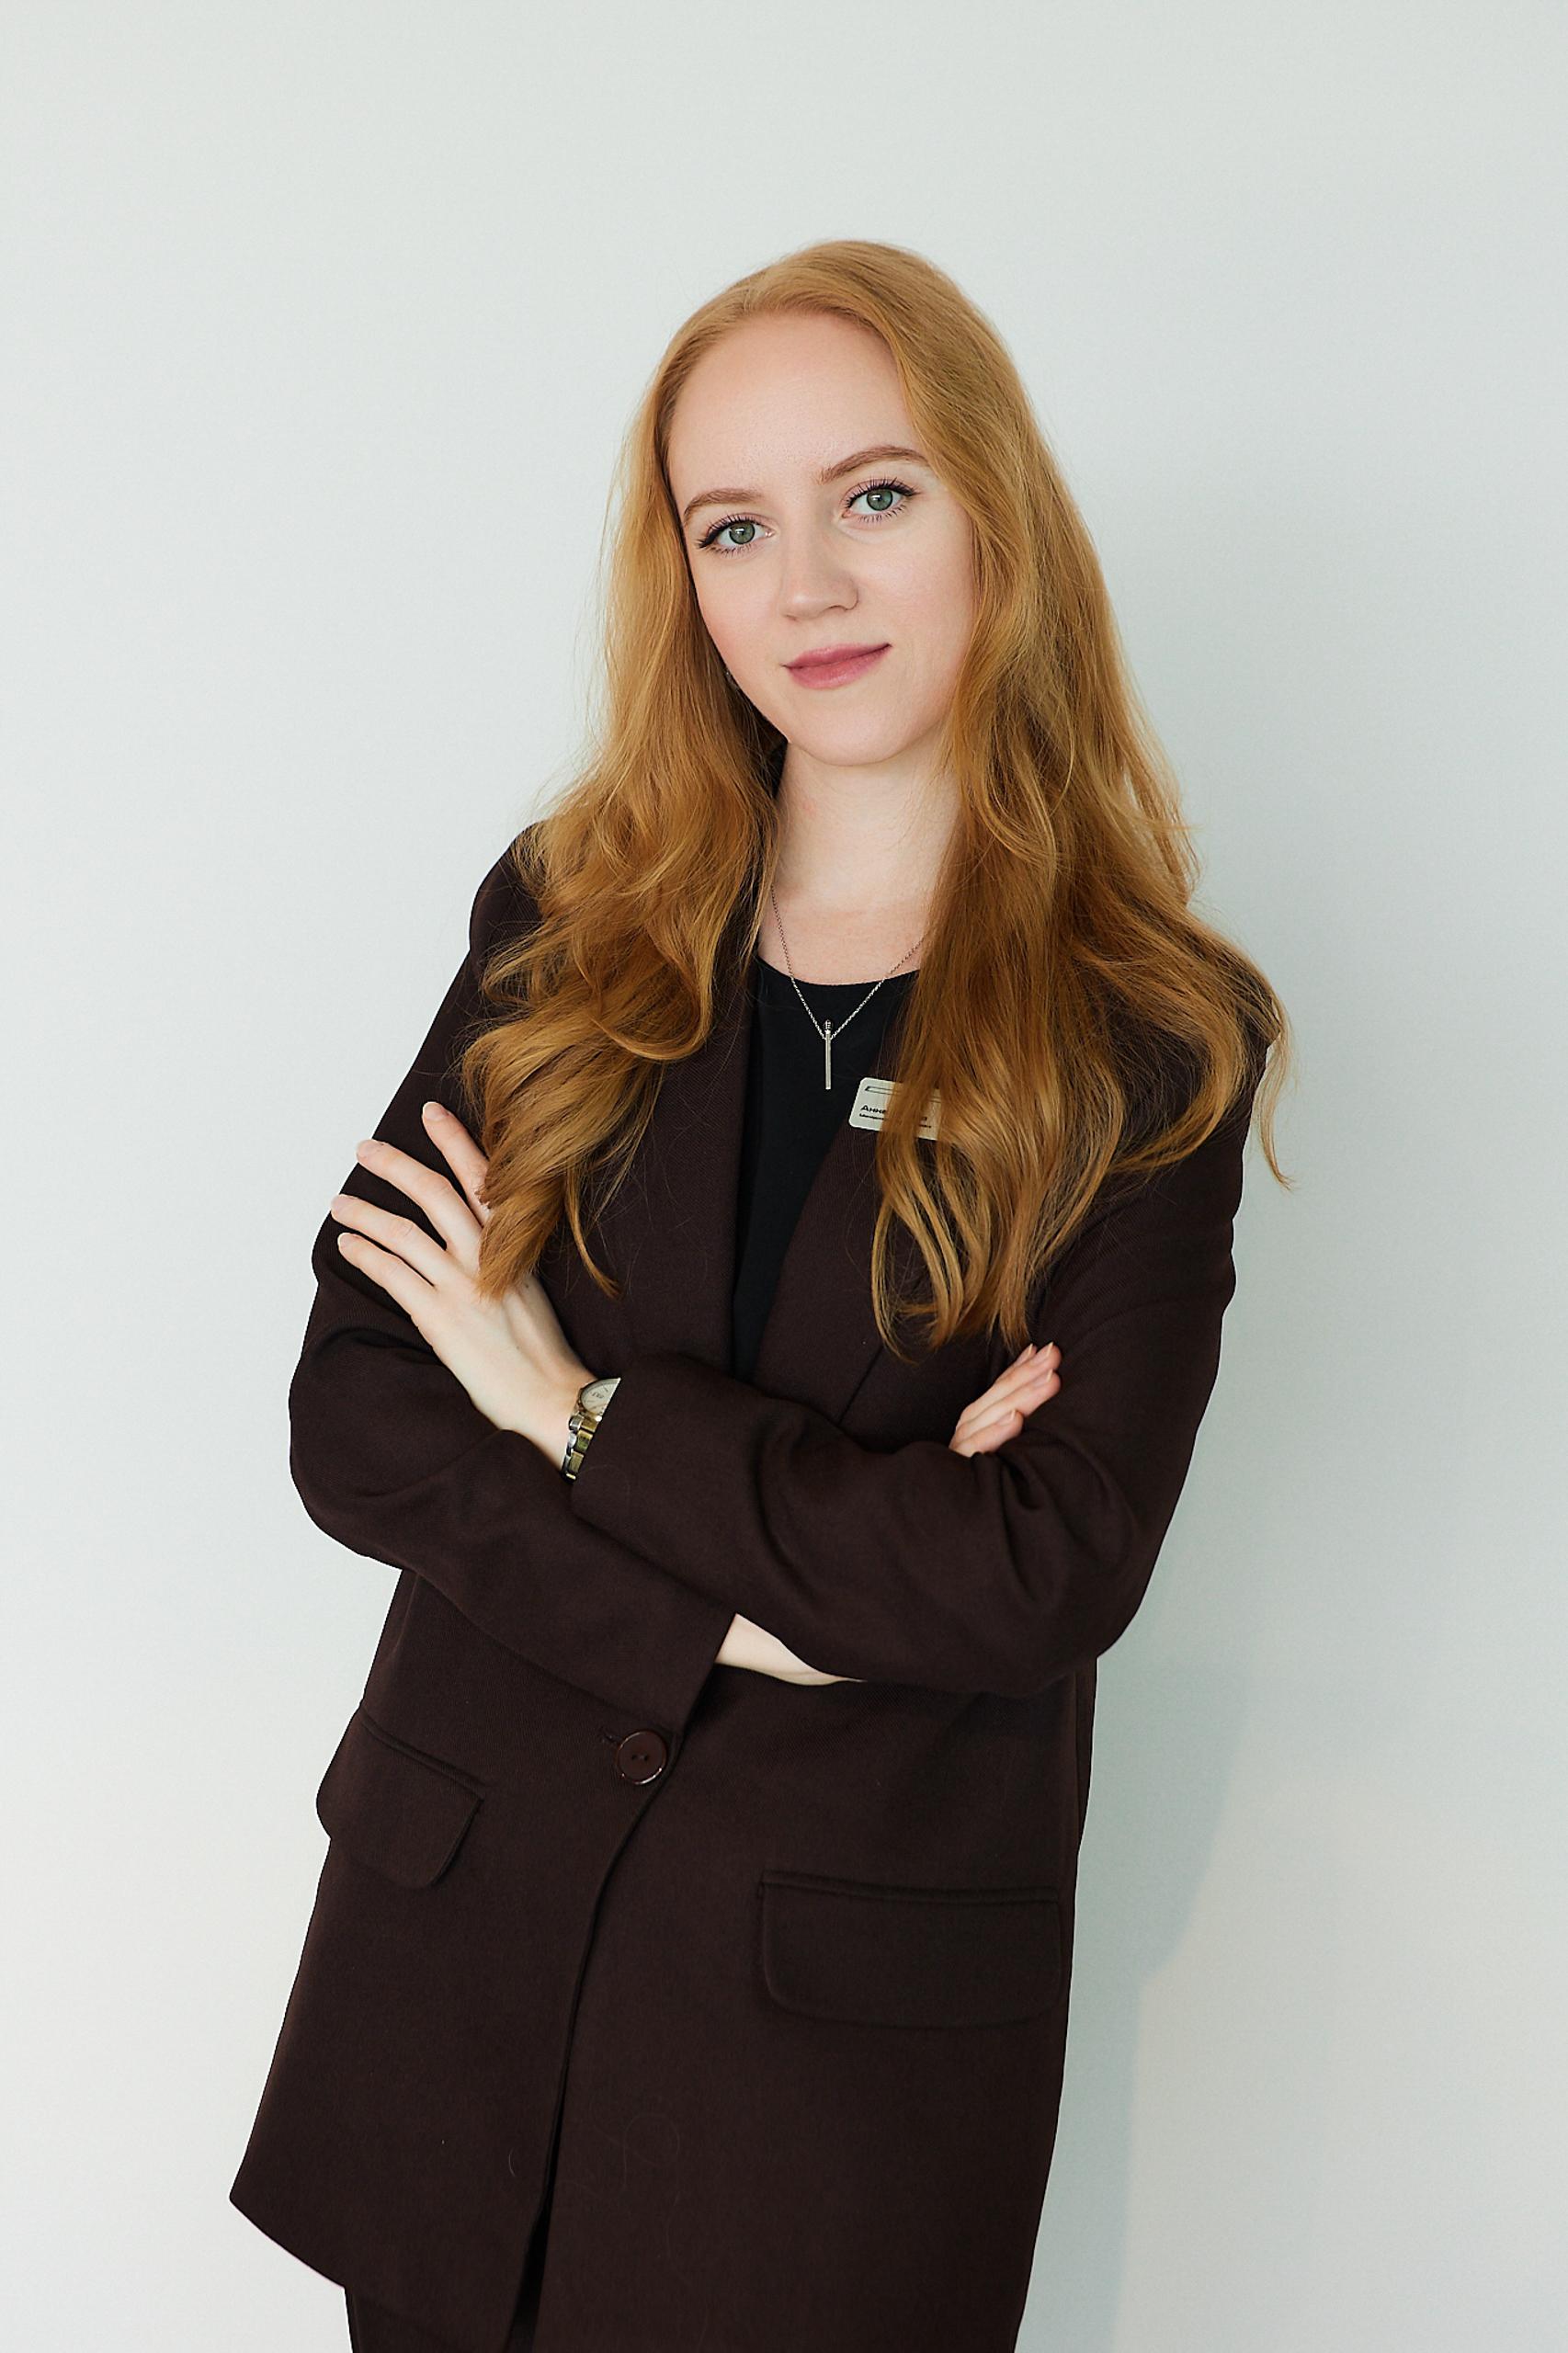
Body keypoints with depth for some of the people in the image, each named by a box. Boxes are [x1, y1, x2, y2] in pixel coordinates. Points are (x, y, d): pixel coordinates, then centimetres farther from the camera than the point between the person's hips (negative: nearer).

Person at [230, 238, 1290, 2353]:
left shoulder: (1153, 1048, -6)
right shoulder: (563, 932, 0)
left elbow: (1051, 1575, -16)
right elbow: (351, 1421, -5)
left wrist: (585, 1412, -13)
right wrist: (757, 1601, -17)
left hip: (852, 2010, -2)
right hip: (457, 1936, 3)